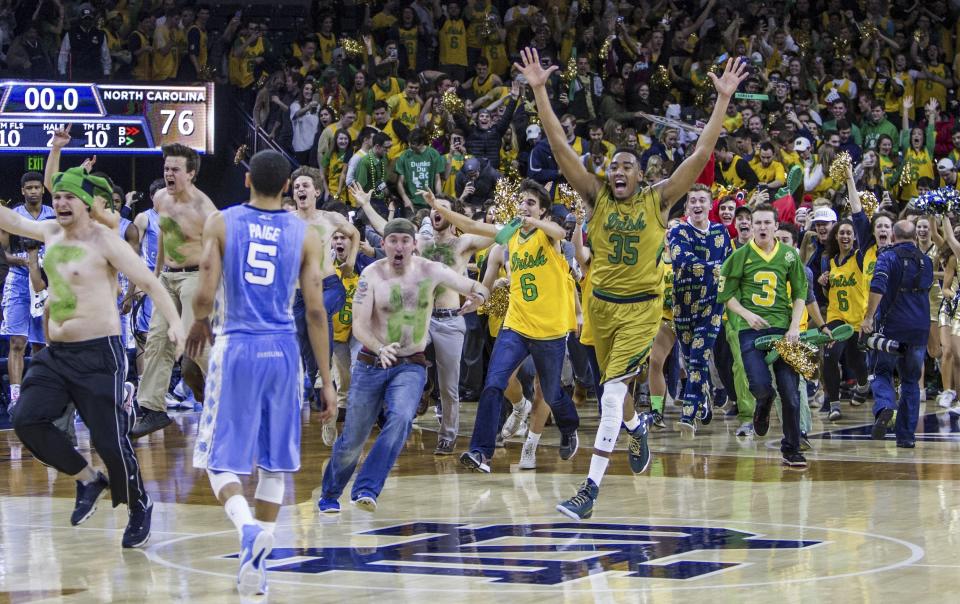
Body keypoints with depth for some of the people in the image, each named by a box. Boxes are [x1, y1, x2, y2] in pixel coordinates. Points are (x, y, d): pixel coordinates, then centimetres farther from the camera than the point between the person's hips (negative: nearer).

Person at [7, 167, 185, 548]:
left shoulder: (105, 241, -12)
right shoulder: (50, 233, 9)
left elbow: (149, 282, -15)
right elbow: (10, 220, 24)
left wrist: (174, 322, -29)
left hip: (98, 354, -7)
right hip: (55, 353, 7)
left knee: (108, 439, -7)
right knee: (27, 421, -8)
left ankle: (139, 508, 16)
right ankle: (88, 480, 11)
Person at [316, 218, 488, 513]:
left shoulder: (431, 271, -6)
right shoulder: (372, 275, -12)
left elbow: (479, 289, 6)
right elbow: (359, 325, -20)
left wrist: (477, 296, -14)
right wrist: (380, 349, -36)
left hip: (411, 366, 1)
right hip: (371, 364, -1)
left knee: (400, 419, -29)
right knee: (353, 438, 4)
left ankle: (366, 489, -30)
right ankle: (329, 495, 29)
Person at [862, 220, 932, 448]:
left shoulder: (888, 257, -5)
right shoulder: (926, 261, 11)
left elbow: (878, 286, -20)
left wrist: (869, 317, -18)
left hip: (891, 326, -4)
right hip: (920, 328, 4)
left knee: (881, 372, 9)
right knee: (911, 380, 13)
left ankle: (884, 407, -22)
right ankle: (906, 435, 10)